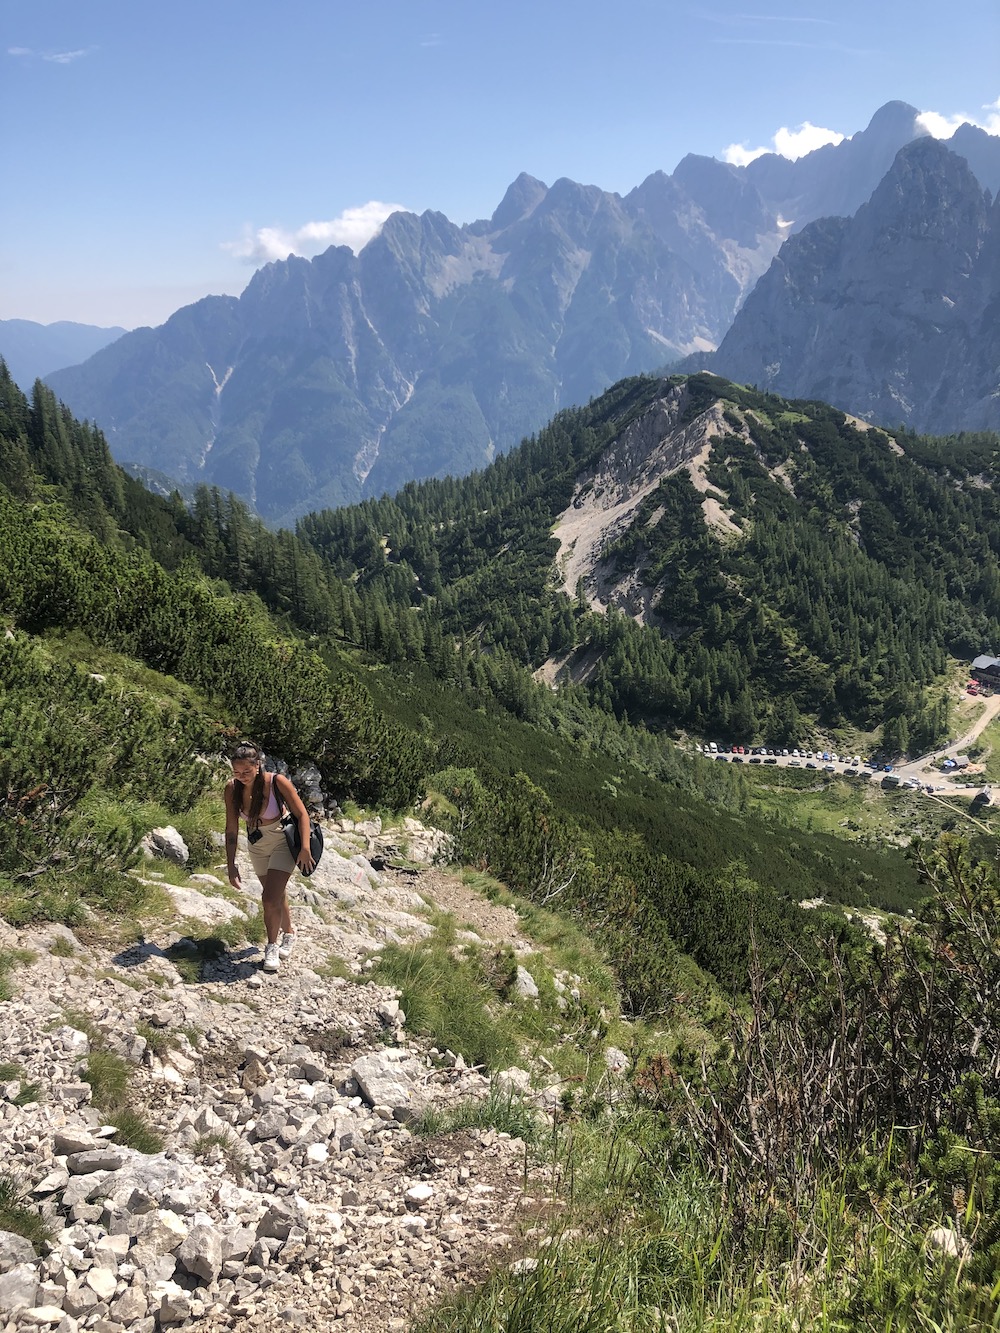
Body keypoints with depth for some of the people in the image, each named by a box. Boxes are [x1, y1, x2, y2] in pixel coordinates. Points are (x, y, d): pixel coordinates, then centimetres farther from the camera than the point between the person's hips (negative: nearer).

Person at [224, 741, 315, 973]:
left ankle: (272, 946, 8)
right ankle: (288, 932, 44)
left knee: (271, 898, -14)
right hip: (256, 846, 4)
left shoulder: (277, 782, -26)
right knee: (276, 894, 19)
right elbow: (231, 830, -8)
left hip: (282, 842, -4)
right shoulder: (232, 788, -16)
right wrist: (231, 865, -10)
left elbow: (302, 814, -17)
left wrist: (305, 849, -23)